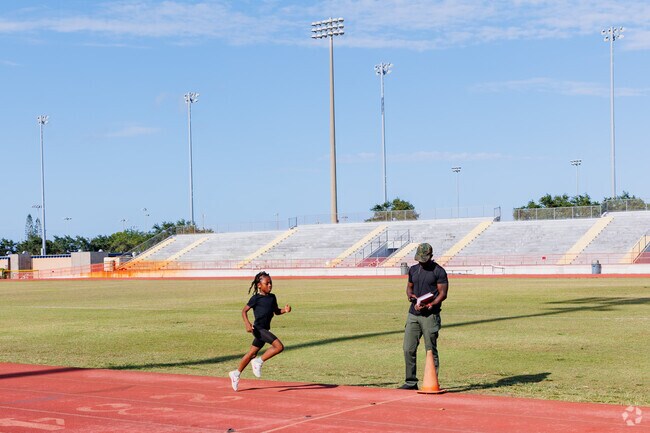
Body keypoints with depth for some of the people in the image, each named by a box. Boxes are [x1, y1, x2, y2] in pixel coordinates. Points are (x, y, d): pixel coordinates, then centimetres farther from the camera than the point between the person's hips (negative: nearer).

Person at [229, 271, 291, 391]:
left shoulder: (272, 297, 11)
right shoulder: (256, 298, -9)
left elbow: (276, 311, 21)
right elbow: (244, 311, -6)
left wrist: (285, 310, 0)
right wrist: (247, 324, -19)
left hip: (265, 329, 8)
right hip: (258, 328, -8)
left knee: (252, 353, 16)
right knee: (279, 346, -19)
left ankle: (236, 373, 29)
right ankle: (258, 362, -6)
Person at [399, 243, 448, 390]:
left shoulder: (439, 271, -4)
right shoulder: (413, 269, 15)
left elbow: (443, 294, -7)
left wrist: (428, 306, -19)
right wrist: (410, 295, 2)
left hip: (430, 315, -6)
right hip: (413, 314, 6)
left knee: (431, 350, -1)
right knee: (408, 349, 2)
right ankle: (411, 382, 10)